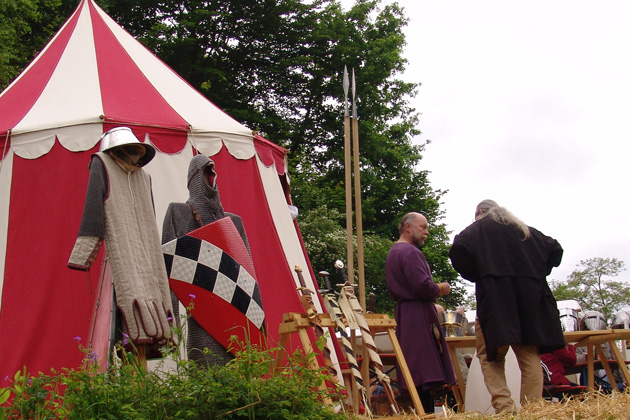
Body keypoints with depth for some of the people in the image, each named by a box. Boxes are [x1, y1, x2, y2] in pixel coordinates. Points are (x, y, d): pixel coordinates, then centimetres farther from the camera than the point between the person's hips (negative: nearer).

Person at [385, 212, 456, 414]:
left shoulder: (393, 252, 20)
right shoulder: (410, 252, -12)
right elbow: (422, 285, -22)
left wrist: (434, 290, 20)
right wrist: (440, 289, -3)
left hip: (404, 312, 10)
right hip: (419, 315, -10)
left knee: (416, 371, 8)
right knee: (425, 372, -12)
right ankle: (426, 413, -14)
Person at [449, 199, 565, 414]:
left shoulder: (478, 228, 8)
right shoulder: (524, 229, 22)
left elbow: (458, 250, -10)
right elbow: (555, 250, 20)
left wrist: (474, 276, 2)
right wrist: (536, 273, 20)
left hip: (494, 298, -4)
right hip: (529, 297, 4)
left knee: (490, 356, -1)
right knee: (529, 356, 6)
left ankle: (504, 407, -16)